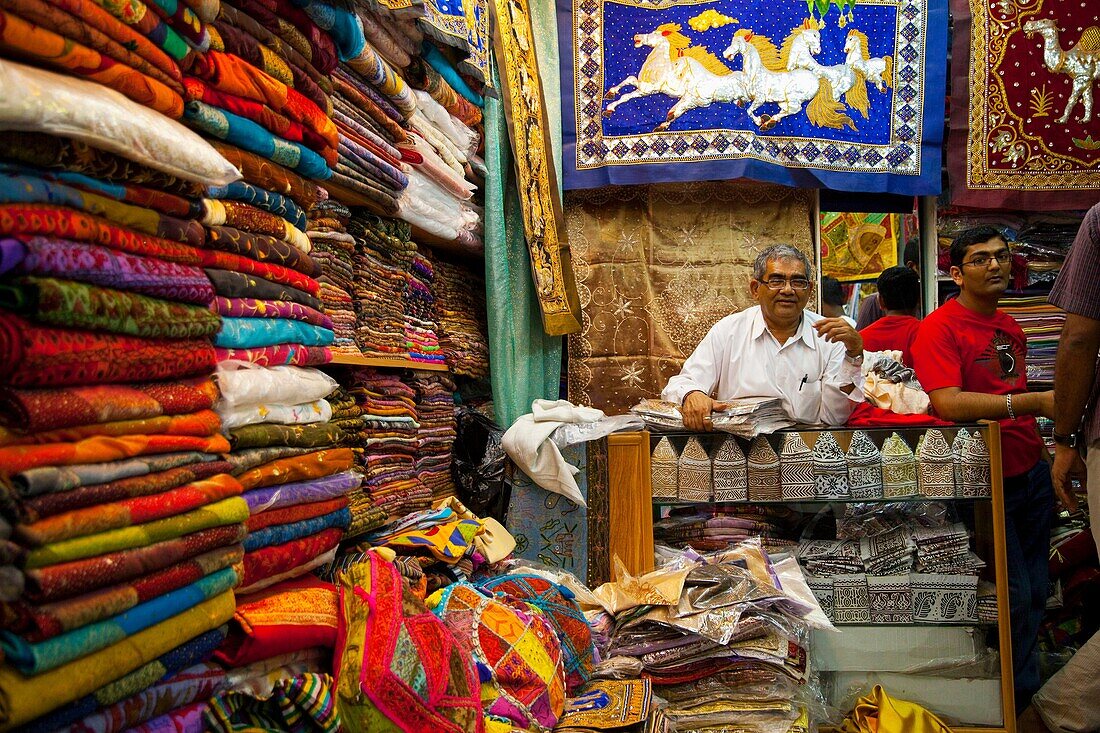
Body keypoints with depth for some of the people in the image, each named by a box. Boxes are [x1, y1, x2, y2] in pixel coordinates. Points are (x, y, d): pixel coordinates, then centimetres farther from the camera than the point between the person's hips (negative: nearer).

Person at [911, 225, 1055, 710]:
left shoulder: (1009, 326, 13)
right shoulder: (939, 328, -13)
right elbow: (948, 403, -27)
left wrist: (1048, 451, 18)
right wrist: (1038, 402, -31)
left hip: (1031, 472, 8)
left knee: (1036, 592, 14)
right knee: (1015, 597, -1)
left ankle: (1029, 693, 31)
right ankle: (1022, 695, 21)